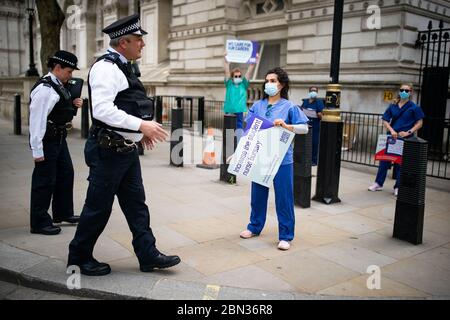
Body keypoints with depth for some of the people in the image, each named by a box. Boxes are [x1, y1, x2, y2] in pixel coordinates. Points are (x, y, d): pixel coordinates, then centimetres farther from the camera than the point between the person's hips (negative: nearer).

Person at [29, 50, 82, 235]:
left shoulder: (60, 85, 9)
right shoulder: (44, 89, -19)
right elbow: (37, 119, -21)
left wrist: (74, 104, 4)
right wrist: (37, 150, -22)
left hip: (59, 137, 10)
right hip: (47, 140, -10)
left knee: (66, 173, 18)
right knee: (45, 180, -1)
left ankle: (63, 213, 34)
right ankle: (39, 223, 12)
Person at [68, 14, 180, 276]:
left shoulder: (122, 68, 15)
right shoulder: (106, 68, -15)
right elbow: (102, 110, -26)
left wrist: (141, 131, 13)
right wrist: (140, 125, -24)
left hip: (127, 149, 10)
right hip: (108, 151, -10)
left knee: (136, 203, 12)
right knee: (99, 206, 3)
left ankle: (148, 255, 21)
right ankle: (79, 257, 22)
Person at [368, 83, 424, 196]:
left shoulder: (414, 107, -1)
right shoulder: (392, 106, 7)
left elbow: (419, 123, -1)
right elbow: (385, 120, 6)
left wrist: (409, 132, -14)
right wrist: (392, 130, -10)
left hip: (405, 139, -3)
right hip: (392, 136, 3)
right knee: (384, 159, 6)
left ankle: (398, 187, 16)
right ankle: (378, 183, 18)